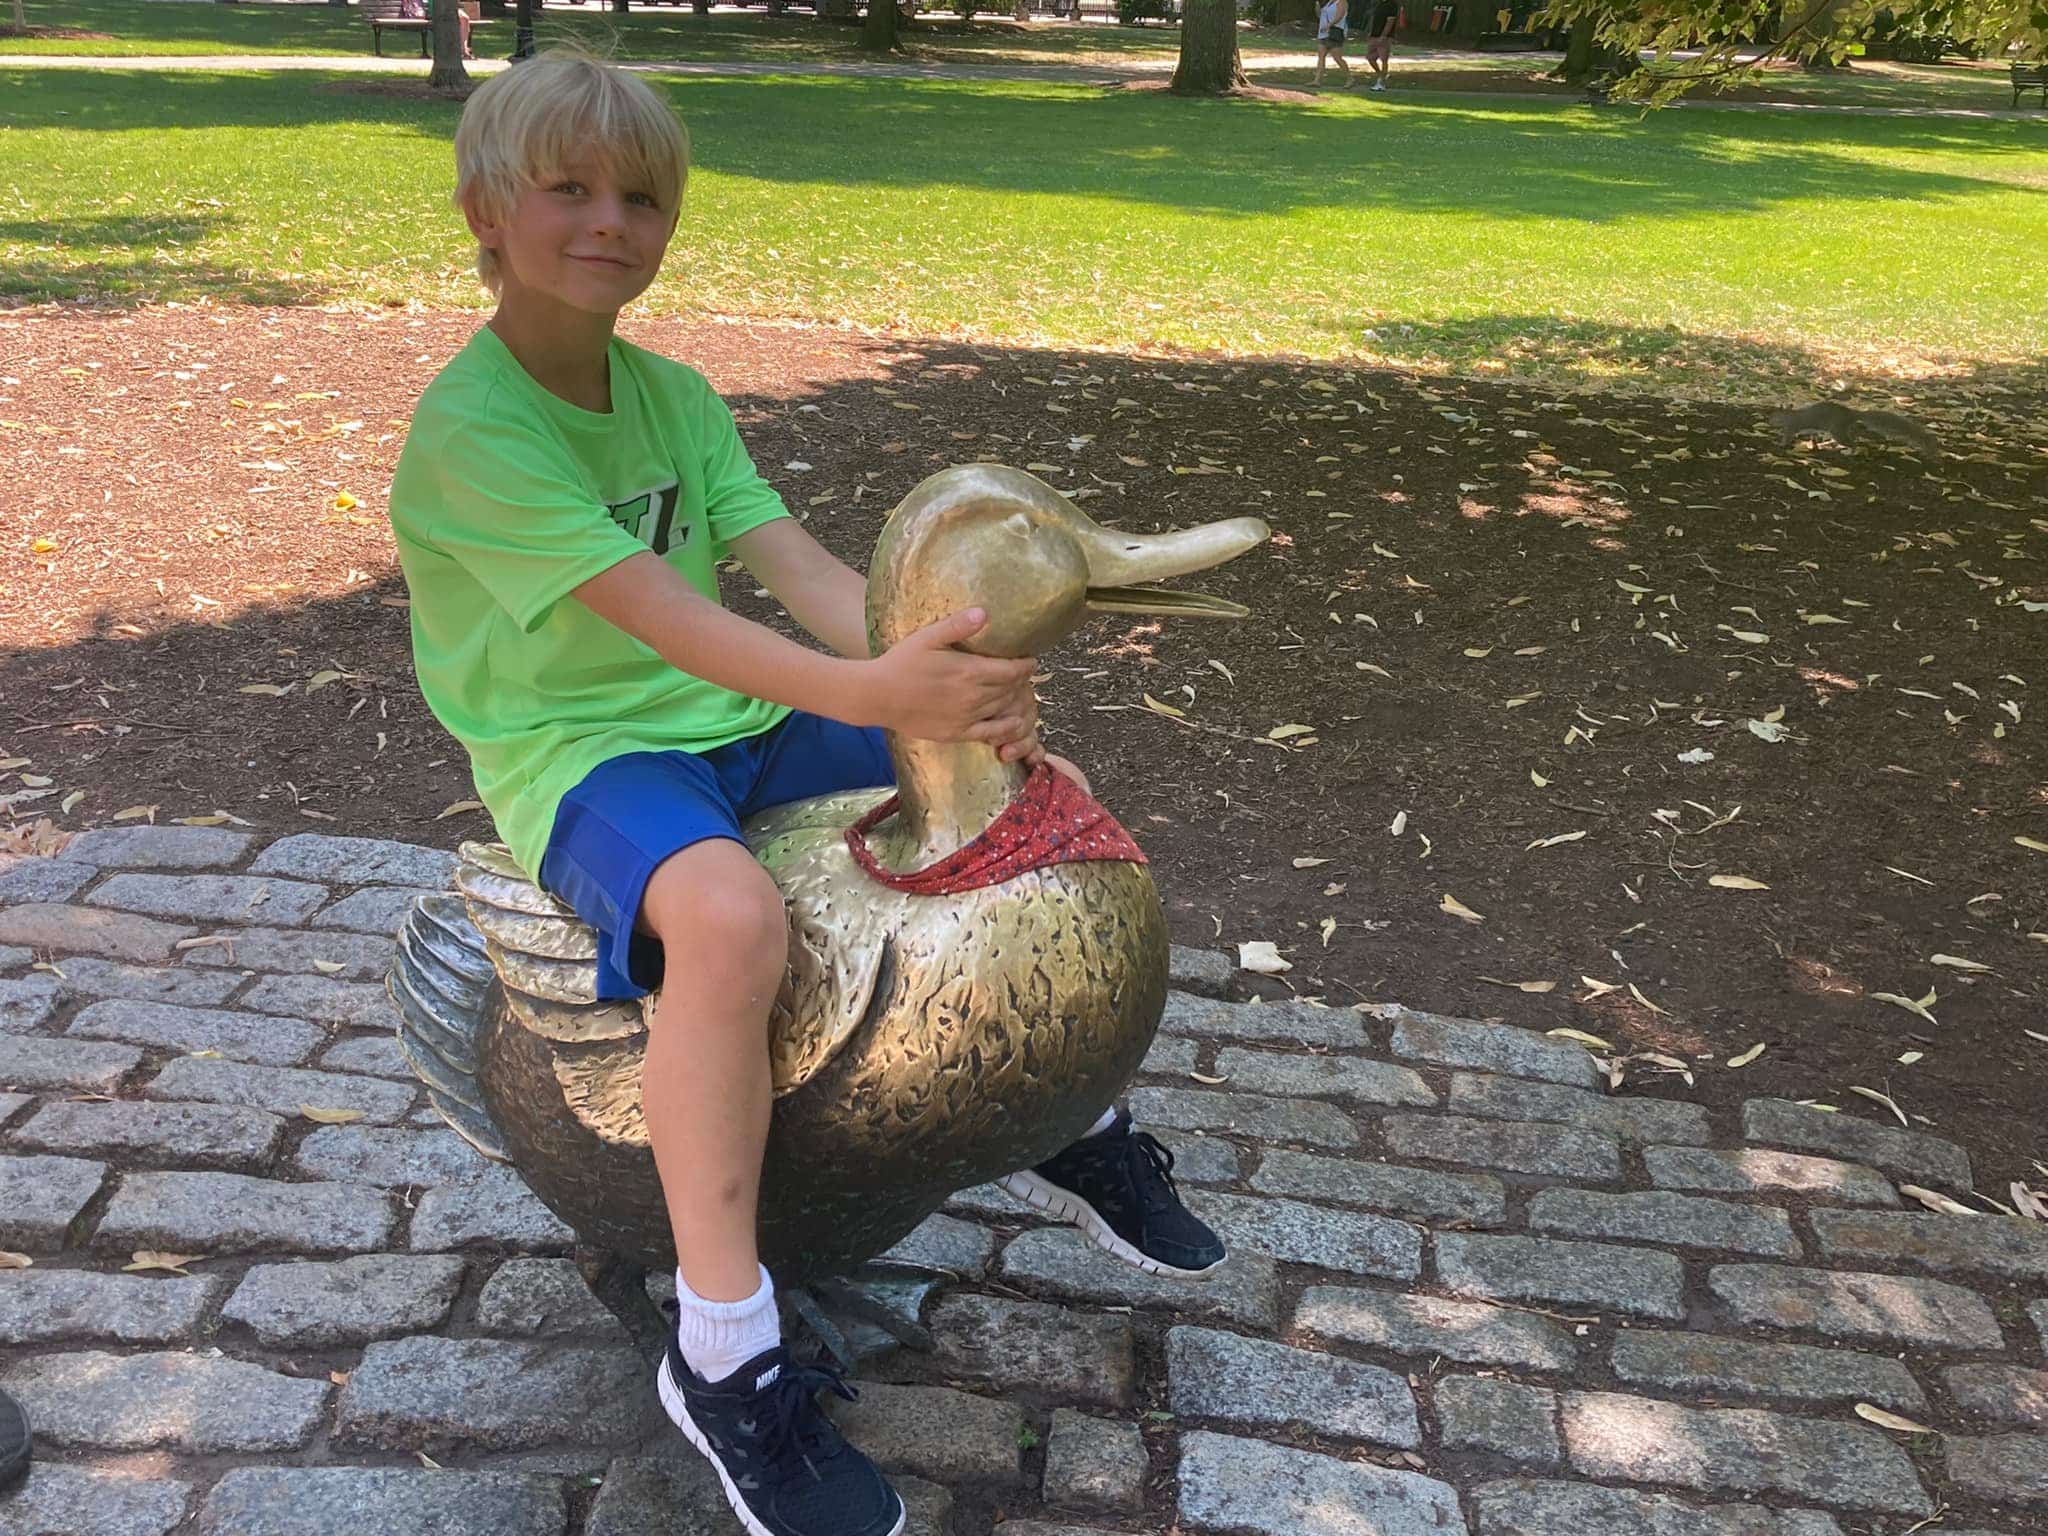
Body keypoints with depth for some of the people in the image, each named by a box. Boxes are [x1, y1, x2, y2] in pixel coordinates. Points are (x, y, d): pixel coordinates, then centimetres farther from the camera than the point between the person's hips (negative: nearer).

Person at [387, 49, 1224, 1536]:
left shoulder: (677, 395, 8)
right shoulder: (468, 426, -15)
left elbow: (799, 563, -5)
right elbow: (656, 612, -27)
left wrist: (948, 673, -22)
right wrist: (869, 691, -39)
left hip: (744, 723, 7)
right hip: (585, 757, -7)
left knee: (1032, 783, -1)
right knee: (732, 909, -40)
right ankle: (723, 1354, -24)